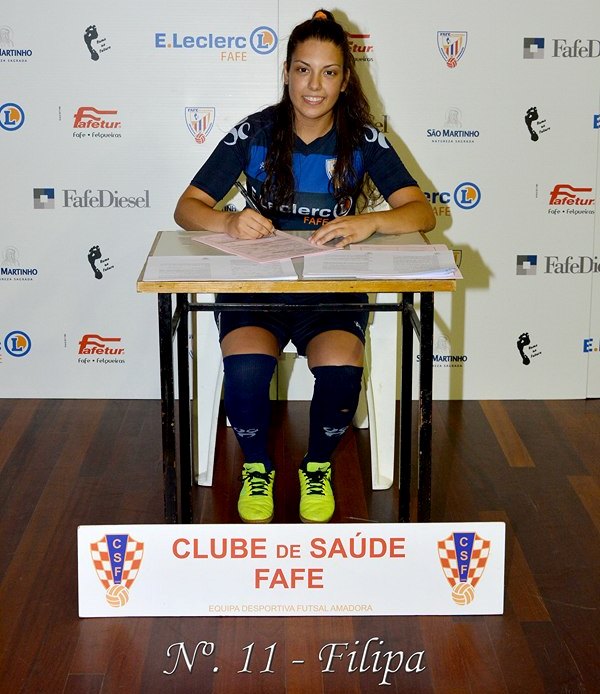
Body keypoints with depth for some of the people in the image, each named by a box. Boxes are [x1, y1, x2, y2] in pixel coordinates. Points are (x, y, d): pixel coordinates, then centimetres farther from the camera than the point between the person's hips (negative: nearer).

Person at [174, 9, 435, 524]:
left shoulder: (363, 140, 0)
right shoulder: (254, 133, -1)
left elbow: (423, 213, -8)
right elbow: (187, 208, -3)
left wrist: (369, 222, -29)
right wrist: (228, 222, -26)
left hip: (333, 289, 0)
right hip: (254, 286, 0)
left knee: (340, 371, -31)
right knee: (245, 369, -31)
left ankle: (318, 467, 1)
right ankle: (258, 467, 0)